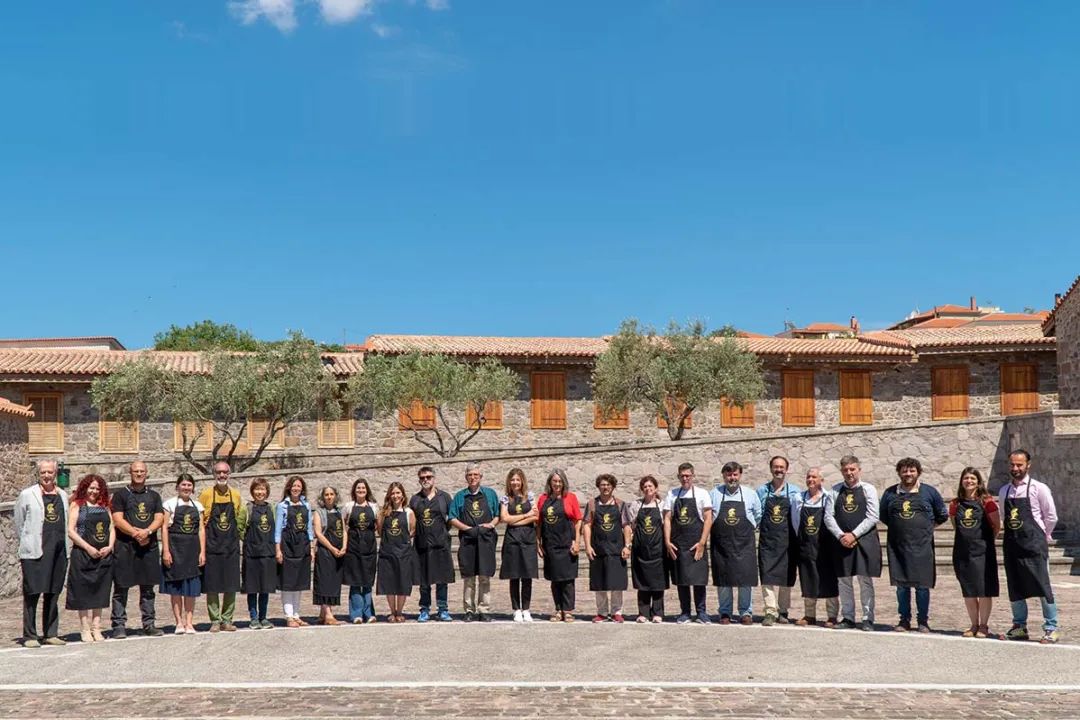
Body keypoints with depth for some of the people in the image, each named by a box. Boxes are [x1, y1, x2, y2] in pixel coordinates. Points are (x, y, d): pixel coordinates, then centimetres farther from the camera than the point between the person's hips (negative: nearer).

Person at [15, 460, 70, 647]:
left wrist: (64, 544, 12)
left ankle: (50, 634, 17)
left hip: (59, 552, 4)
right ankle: (29, 636, 3)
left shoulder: (63, 495, 13)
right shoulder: (27, 495, 0)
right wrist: (28, 542, 6)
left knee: (53, 594, 10)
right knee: (32, 594, -3)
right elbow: (19, 523, 5)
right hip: (34, 552, -4)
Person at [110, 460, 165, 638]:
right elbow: (117, 520, -5)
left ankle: (148, 624, 13)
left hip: (149, 546, 3)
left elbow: (159, 518, 5)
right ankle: (119, 625, 1)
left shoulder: (154, 495, 15)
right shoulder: (120, 495, 5)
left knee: (148, 587, 7)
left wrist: (147, 532, -14)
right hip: (125, 547, -3)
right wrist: (136, 533, -16)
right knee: (121, 587, -3)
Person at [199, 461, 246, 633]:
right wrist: (205, 537, -5)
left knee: (231, 586, 4)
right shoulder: (206, 494, -4)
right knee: (212, 586, 1)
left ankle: (227, 620, 14)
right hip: (212, 547, -3)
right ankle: (215, 621, 10)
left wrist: (238, 533, 9)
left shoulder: (236, 495, 5)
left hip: (231, 547, 3)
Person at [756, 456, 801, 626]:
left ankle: (782, 612, 17)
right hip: (767, 540, 0)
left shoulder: (795, 492, 5)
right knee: (768, 576, -8)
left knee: (786, 577, 6)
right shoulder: (762, 491, 8)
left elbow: (797, 517, 4)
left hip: (787, 540, 0)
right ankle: (770, 612, -8)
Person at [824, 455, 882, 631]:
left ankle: (868, 619, 6)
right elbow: (829, 516, 3)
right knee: (843, 580, 6)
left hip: (864, 540, -3)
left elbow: (872, 517, -7)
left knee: (865, 581, 0)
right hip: (842, 542, 3)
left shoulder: (868, 489, 0)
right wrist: (841, 536, -9)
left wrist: (854, 535, -12)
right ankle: (847, 618, 15)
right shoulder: (836, 490, 7)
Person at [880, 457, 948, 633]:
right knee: (901, 584, 5)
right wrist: (898, 527, 10)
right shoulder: (890, 493, 6)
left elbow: (942, 515, 13)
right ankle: (904, 620, 14)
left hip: (922, 546, -2)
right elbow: (883, 516, 18)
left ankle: (923, 621, 10)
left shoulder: (929, 492, 3)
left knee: (922, 585, 0)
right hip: (897, 546, 2)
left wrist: (927, 528, 8)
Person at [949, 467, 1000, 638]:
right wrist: (967, 538, 11)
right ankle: (974, 625, 18)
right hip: (962, 551, 4)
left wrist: (985, 540, 7)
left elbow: (997, 525, 0)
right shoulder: (956, 504, 7)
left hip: (982, 551, -4)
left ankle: (984, 626, 10)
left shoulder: (986, 502, -4)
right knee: (967, 591, 8)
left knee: (984, 591, -1)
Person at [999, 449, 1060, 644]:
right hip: (1011, 545, 5)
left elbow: (1051, 517, -2)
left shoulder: (1038, 488, -6)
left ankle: (1051, 629, 6)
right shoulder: (1004, 491, 9)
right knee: (1014, 589, 10)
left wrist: (1041, 537, 5)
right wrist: (1015, 535, 13)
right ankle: (1019, 627, 22)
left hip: (1034, 545, -5)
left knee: (1042, 588, -4)